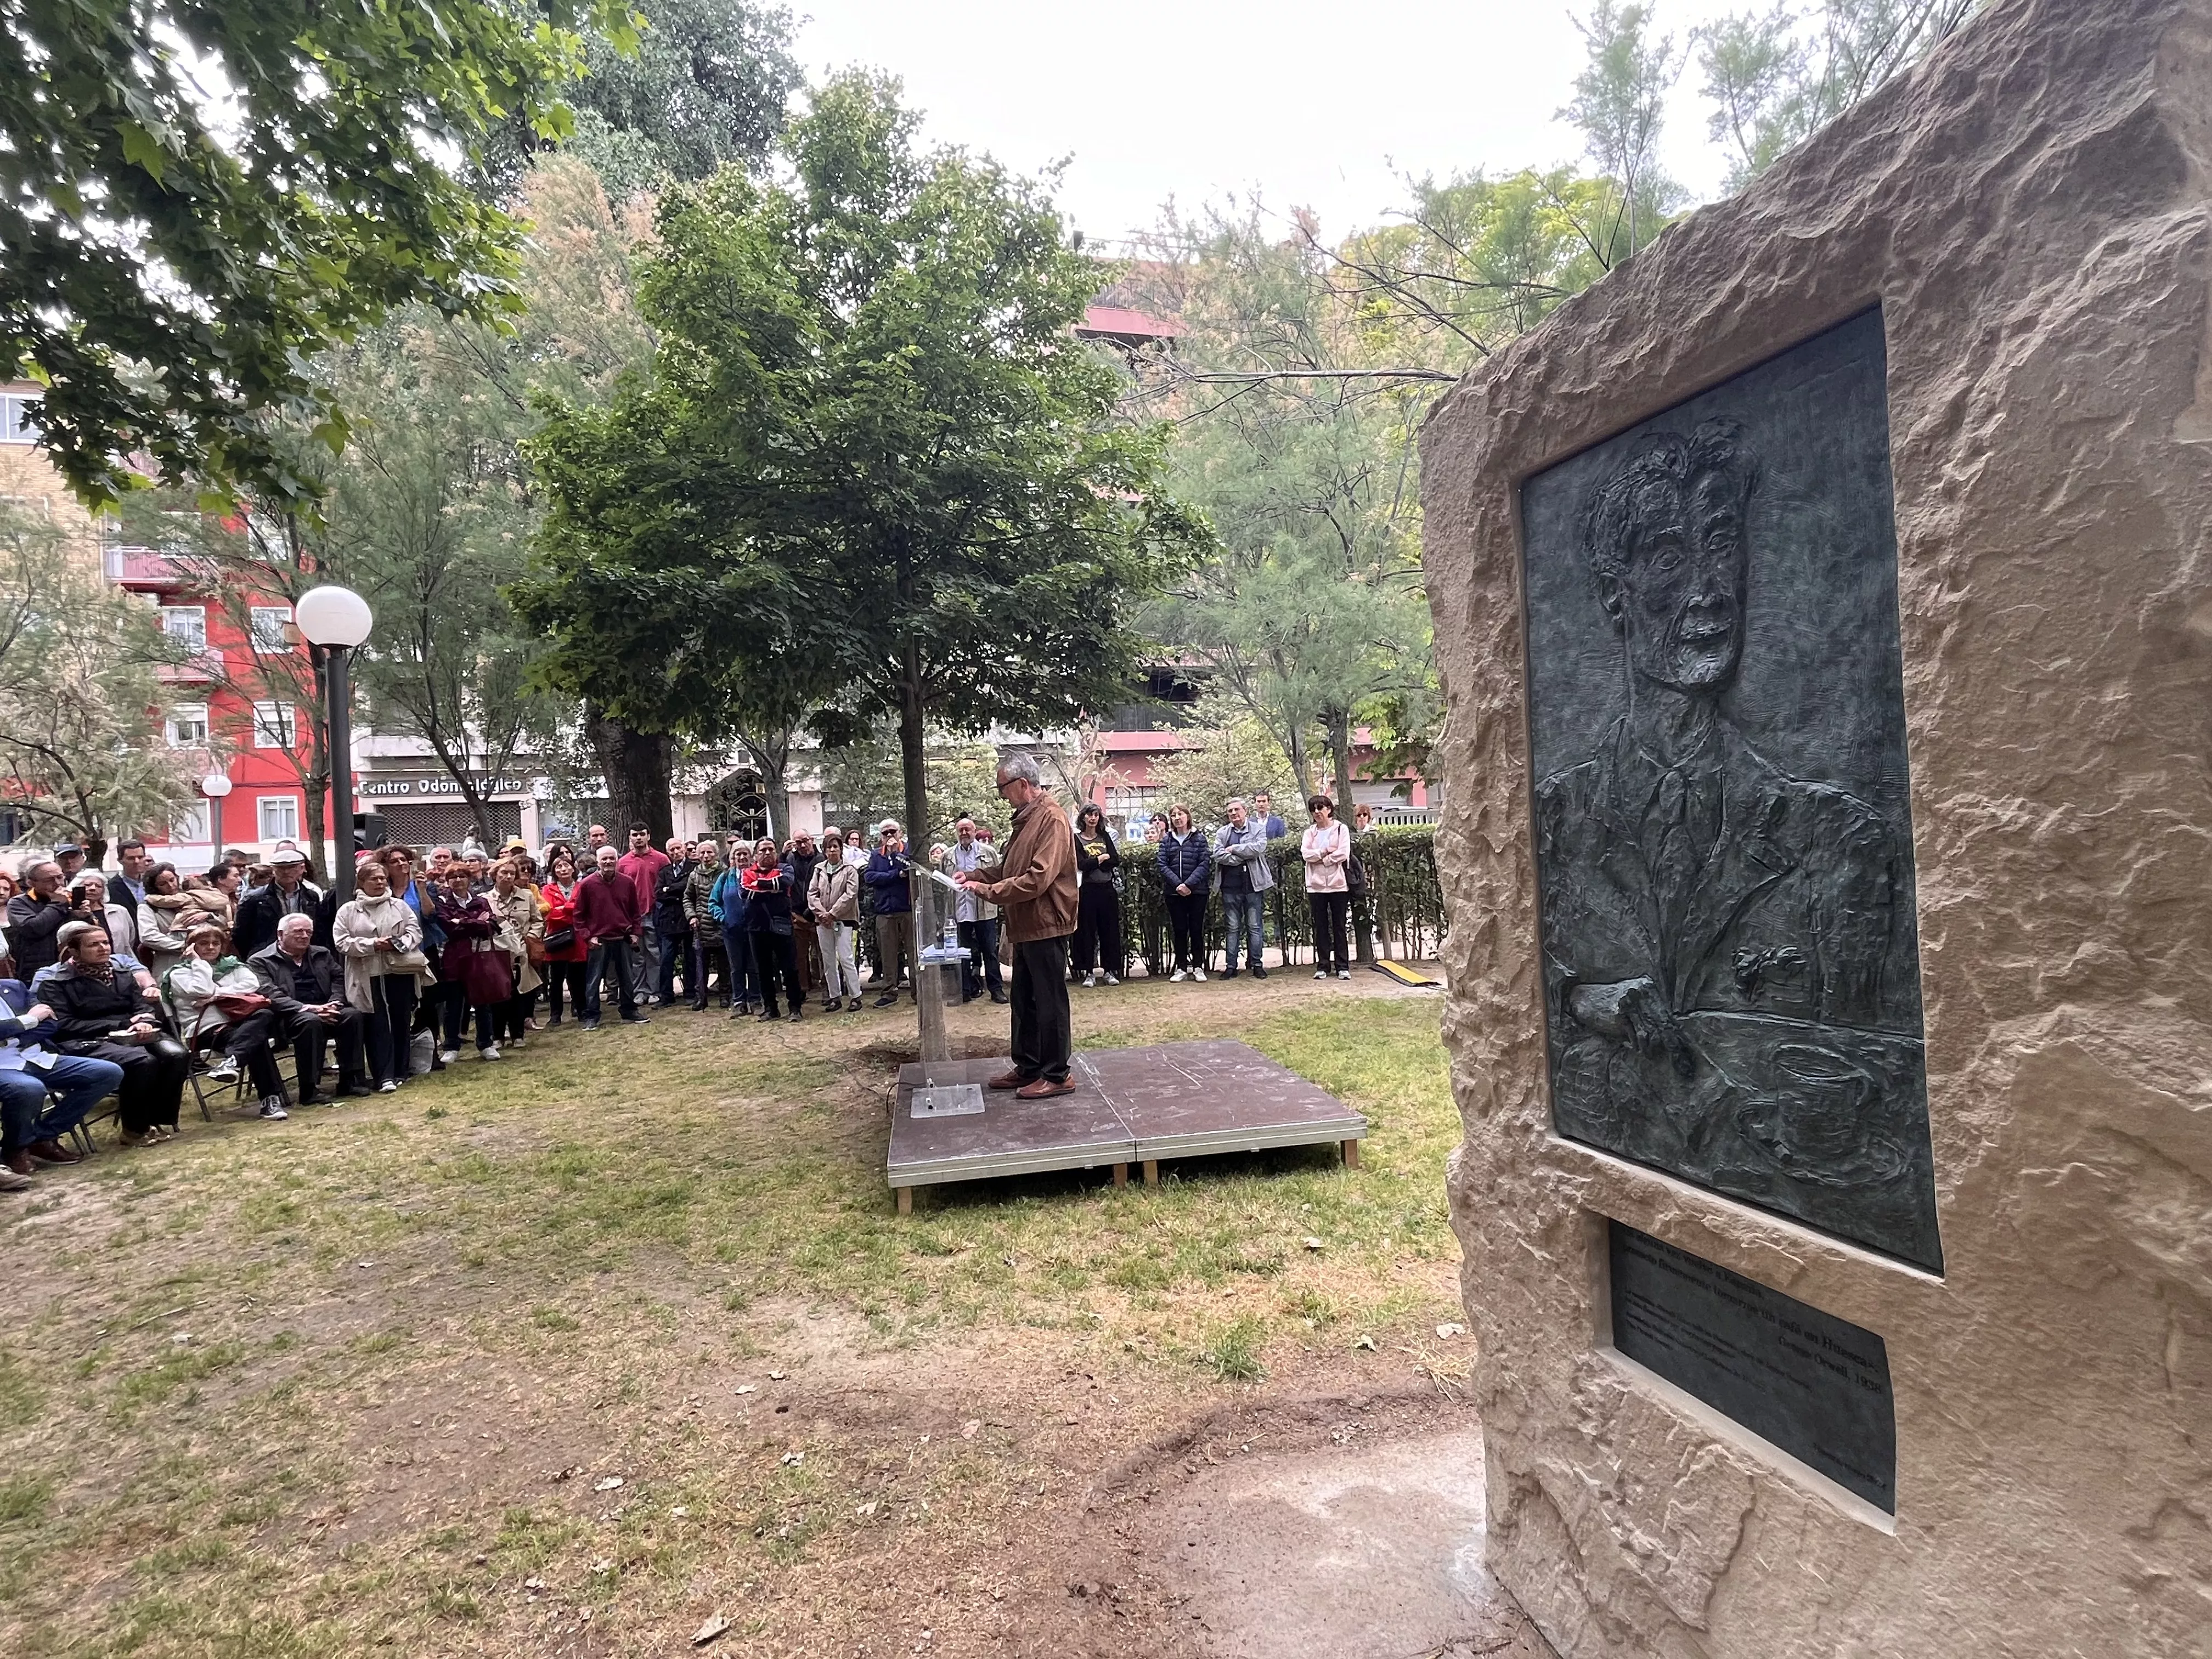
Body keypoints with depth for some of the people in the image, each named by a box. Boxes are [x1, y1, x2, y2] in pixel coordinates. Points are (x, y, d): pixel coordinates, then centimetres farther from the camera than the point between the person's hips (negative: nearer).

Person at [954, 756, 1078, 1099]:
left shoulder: (1051, 820, -18)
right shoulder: (1026, 819, 14)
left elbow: (1038, 878, -26)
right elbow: (1009, 869, 22)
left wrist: (990, 890, -19)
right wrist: (974, 877, 8)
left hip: (1045, 927, -10)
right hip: (1026, 928, 10)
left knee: (1050, 1003, 0)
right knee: (1024, 1002, 16)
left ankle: (1057, 1075, 9)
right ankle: (1027, 1068, 27)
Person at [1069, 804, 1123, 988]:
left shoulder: (1105, 836, 11)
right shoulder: (1076, 839, 1)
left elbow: (1116, 861, 0)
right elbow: (1081, 864, -12)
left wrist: (1092, 863, -9)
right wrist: (1102, 858, -6)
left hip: (1107, 889, 3)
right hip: (1088, 890, -3)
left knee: (1110, 930, 5)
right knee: (1087, 931, 0)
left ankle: (1110, 971, 13)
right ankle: (1089, 973, 6)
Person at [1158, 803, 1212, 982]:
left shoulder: (1199, 838, 0)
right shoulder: (1167, 840, 6)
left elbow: (1205, 865, -7)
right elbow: (1163, 866, -2)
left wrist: (1189, 884, -16)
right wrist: (1178, 884, -15)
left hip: (1197, 892, -2)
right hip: (1174, 892, 2)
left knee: (1197, 930, 4)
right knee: (1179, 931, 6)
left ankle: (1198, 967, 13)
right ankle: (1181, 968, 14)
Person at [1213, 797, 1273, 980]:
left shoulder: (1258, 828, 5)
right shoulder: (1223, 832, 9)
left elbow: (1259, 848, -13)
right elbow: (1218, 855, -6)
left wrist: (1234, 849, -9)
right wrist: (1245, 856, -12)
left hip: (1253, 884, -1)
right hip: (1230, 885, 2)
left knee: (1255, 927, 4)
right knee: (1232, 928, 6)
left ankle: (1257, 965, 10)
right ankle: (1231, 966, 10)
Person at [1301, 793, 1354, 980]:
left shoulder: (1341, 829, 2)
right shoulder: (1310, 832, 12)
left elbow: (1344, 853, -11)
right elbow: (1305, 853, -4)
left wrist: (1319, 858, -8)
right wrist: (1325, 851, -12)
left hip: (1338, 884, -3)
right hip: (1316, 885, 3)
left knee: (1339, 926, 2)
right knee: (1320, 927, 6)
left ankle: (1343, 967, 6)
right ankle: (1323, 966, 11)